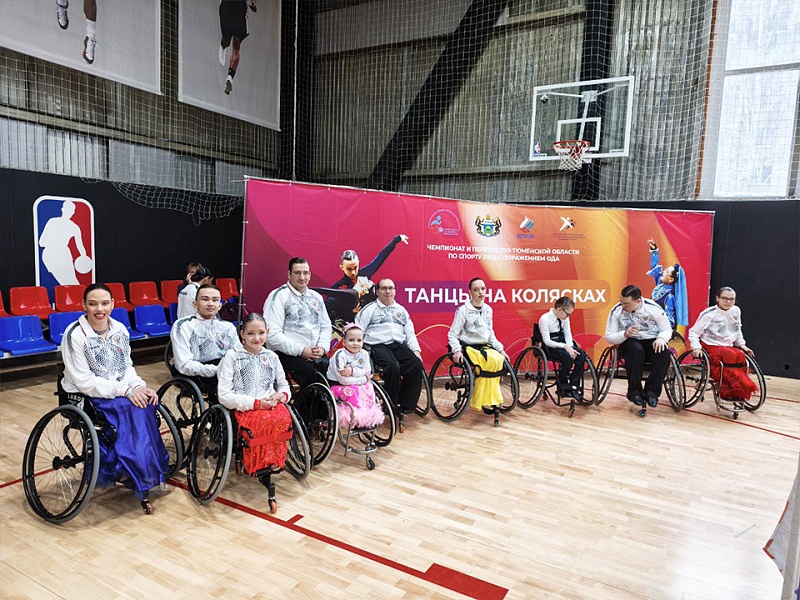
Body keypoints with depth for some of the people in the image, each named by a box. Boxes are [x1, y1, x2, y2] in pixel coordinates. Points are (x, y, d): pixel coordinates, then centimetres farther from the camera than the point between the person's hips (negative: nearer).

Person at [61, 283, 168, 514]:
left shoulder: (119, 330, 3)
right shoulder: (75, 335, -14)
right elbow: (84, 382, -17)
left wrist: (140, 387, -12)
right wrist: (125, 390, -24)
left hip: (121, 393, 5)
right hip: (86, 397, -5)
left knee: (146, 403, -24)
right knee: (132, 408, -29)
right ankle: (141, 480, -17)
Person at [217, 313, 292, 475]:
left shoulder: (271, 356, 16)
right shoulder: (232, 356, 2)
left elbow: (284, 385, 24)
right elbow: (224, 395, -5)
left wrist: (282, 395, -2)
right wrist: (256, 403, -13)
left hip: (271, 405, 4)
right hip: (244, 409, -3)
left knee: (284, 418, -30)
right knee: (265, 421, -34)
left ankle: (274, 460, -11)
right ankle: (254, 462, -13)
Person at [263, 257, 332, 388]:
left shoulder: (316, 297, 19)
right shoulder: (278, 296, -2)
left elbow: (326, 327, 21)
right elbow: (272, 334, -11)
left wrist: (322, 347, 0)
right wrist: (301, 350, -15)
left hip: (316, 353, 5)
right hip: (287, 353, -5)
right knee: (310, 371, -33)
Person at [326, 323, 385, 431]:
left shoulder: (364, 354, -5)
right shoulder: (340, 355, -24)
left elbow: (367, 372, -11)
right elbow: (343, 380, -28)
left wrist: (353, 371, -29)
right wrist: (363, 379, -19)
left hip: (357, 384, 7)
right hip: (336, 385, -6)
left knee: (368, 386, -12)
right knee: (353, 390, -29)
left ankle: (370, 413, -7)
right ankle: (358, 419, -20)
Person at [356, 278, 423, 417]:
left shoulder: (401, 310, 24)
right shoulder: (369, 309, 11)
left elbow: (410, 333, 21)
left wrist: (416, 350, 5)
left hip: (399, 346, 4)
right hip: (378, 346, -4)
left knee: (416, 364, -23)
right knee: (393, 367, -33)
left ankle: (406, 405, -13)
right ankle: (391, 405, -15)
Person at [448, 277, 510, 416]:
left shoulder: (488, 309, 9)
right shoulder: (463, 310, -8)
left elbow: (490, 334, 16)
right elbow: (452, 335, -7)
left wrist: (500, 349, 4)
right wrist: (457, 350, -23)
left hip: (484, 347, 6)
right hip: (468, 347, -5)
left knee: (499, 360, -26)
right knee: (490, 361, -31)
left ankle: (491, 399, -16)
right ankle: (484, 401, -18)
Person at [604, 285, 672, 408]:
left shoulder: (654, 308, -7)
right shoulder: (616, 311, -7)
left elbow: (667, 330, 4)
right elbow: (609, 337, -3)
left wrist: (661, 338, -20)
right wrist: (625, 334, -23)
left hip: (652, 342, 1)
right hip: (630, 342, -1)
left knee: (664, 353, -32)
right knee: (636, 349, -37)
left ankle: (651, 391, -18)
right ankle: (634, 391, -23)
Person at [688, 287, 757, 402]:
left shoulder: (736, 311, 10)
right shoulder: (709, 314, -7)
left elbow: (738, 331, 27)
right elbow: (693, 332, -5)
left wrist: (741, 344, 13)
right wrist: (696, 347, -18)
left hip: (729, 347, 5)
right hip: (711, 347, -5)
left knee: (740, 356, -27)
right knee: (731, 356, -32)